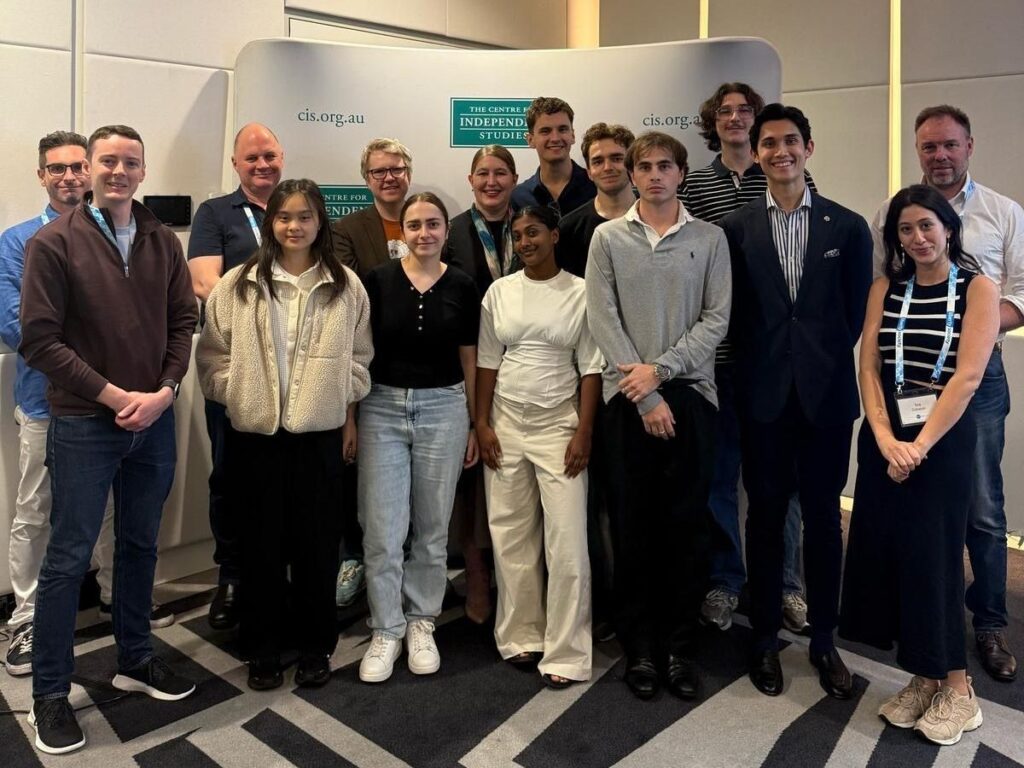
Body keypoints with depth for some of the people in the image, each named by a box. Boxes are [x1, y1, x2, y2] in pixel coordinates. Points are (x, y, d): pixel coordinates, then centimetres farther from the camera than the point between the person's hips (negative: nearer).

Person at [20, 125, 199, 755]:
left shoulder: (164, 242, 6)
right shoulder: (53, 242, -6)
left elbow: (184, 322, 5)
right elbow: (40, 340, -11)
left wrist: (164, 391, -9)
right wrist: (114, 396, -15)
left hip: (156, 420, 4)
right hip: (84, 423, -4)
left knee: (141, 545, 16)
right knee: (68, 557, 4)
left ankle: (135, 658, 33)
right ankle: (50, 692, 19)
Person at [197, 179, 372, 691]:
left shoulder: (346, 286, 2)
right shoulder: (238, 285, -1)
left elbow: (358, 358, 7)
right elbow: (214, 355, 3)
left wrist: (349, 416, 2)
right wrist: (236, 399, -4)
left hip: (321, 435, 0)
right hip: (255, 434, 0)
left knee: (318, 543, 8)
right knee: (261, 543, 9)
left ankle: (316, 646, 26)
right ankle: (261, 649, 26)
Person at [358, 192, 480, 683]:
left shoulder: (462, 286, 2)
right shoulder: (377, 281, -1)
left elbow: (469, 360, 7)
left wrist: (475, 425, 6)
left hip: (443, 409, 1)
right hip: (383, 408, -1)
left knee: (432, 527, 10)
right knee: (382, 529, 1)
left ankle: (421, 623, 27)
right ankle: (386, 630, 18)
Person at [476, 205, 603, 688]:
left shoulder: (580, 293, -2)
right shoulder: (499, 292, 5)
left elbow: (591, 369, -3)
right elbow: (487, 363, 7)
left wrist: (583, 433, -9)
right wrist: (482, 424, 1)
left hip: (559, 426, -3)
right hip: (506, 425, 3)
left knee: (566, 542, -2)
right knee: (511, 536, 9)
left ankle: (565, 652, 10)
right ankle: (521, 636, 25)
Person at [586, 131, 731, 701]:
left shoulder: (710, 239, 7)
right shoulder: (608, 238, 5)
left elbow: (717, 319, 0)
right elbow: (603, 320, -3)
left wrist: (660, 368, -12)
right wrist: (646, 396, -9)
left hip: (691, 392, 0)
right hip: (628, 396, 0)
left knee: (688, 522, 5)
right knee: (633, 522, 5)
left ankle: (682, 644, 19)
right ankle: (640, 644, 19)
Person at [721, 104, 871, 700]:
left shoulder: (848, 227, 4)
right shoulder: (736, 228, 4)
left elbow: (858, 314, 4)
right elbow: (733, 316, 3)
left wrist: (824, 363, 0)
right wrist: (757, 371, -2)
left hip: (827, 393, 0)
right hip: (764, 397, 0)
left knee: (824, 517, 9)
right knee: (766, 515, 8)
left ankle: (824, 639, 25)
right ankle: (766, 637, 23)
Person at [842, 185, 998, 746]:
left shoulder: (977, 288, -2)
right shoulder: (886, 288, 9)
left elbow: (968, 376, -12)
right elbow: (868, 367, 0)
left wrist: (920, 445, -18)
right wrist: (884, 438, -13)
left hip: (943, 437, -4)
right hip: (883, 436, 4)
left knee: (933, 556, 0)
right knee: (888, 552, 5)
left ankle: (956, 689, 17)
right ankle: (922, 678, 21)